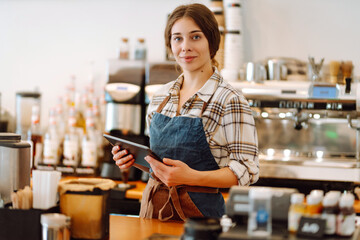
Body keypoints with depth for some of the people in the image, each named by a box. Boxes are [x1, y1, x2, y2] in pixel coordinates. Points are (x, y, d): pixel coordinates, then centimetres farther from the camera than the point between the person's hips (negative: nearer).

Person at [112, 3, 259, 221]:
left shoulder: (230, 101, -13)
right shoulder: (161, 97, 6)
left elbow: (247, 170, -16)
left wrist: (191, 177, -27)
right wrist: (133, 157, -3)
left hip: (198, 211, -5)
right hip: (153, 207, 5)